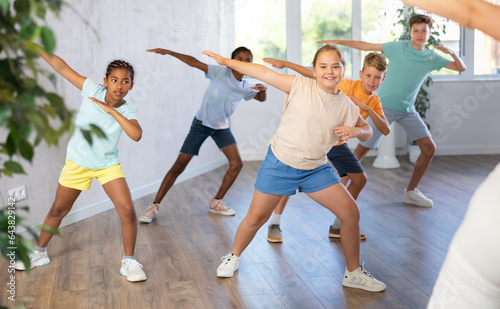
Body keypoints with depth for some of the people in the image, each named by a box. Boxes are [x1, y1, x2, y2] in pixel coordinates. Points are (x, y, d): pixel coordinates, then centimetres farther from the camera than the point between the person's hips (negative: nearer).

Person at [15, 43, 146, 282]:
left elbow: (136, 135, -31)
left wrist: (111, 110, -30)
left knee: (127, 210, -14)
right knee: (58, 210, 14)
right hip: (77, 163, 0)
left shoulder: (127, 111, -12)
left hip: (108, 165, 0)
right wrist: (35, 46, -14)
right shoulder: (92, 90, -13)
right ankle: (39, 252, 37)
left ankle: (129, 262, 5)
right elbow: (62, 67, -12)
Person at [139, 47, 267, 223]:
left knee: (236, 164, -5)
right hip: (201, 124, -5)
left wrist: (263, 90, -10)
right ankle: (155, 206, 1)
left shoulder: (245, 88, -2)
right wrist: (169, 52, -34)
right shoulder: (221, 73, -17)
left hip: (221, 127, 5)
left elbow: (261, 99, 15)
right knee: (178, 167, -8)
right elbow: (194, 62, -24)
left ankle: (216, 203, 11)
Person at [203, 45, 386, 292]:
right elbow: (263, 73, -9)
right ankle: (233, 257, 33)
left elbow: (367, 131, 13)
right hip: (280, 164, -3)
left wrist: (355, 131, -11)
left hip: (315, 169, 3)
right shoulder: (300, 86, -10)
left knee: (350, 212, -5)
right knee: (255, 218, 3)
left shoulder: (346, 106, 0)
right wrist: (225, 61, -7)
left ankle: (353, 273, 14)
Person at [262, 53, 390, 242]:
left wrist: (368, 109, -27)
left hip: (338, 143, 6)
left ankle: (338, 227, 14)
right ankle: (275, 224, 0)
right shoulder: (347, 85, -18)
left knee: (360, 179, 1)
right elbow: (315, 75, -20)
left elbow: (386, 130, -12)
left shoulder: (375, 101, -2)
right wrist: (285, 63, -28)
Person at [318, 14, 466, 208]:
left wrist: (451, 52, -13)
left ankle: (411, 192, 14)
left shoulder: (432, 58, 4)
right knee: (363, 148, -7)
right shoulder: (397, 48, -7)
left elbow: (461, 68, 7)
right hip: (384, 107, -4)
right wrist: (338, 42, -7)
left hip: (408, 111, 4)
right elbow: (367, 46, -3)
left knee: (429, 148, -1)